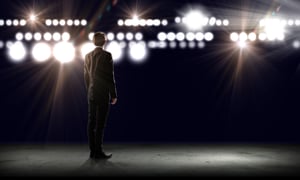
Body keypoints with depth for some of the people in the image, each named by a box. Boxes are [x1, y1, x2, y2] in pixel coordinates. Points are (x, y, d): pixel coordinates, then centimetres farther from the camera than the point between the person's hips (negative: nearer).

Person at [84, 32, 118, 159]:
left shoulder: (88, 56, 9)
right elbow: (110, 76, -11)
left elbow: (86, 76, 13)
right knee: (100, 123, -4)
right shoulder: (106, 55, -9)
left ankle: (93, 151, 13)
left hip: (91, 94, 6)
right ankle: (98, 152, -2)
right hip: (103, 94, -6)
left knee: (91, 122, 7)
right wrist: (113, 95, -5)